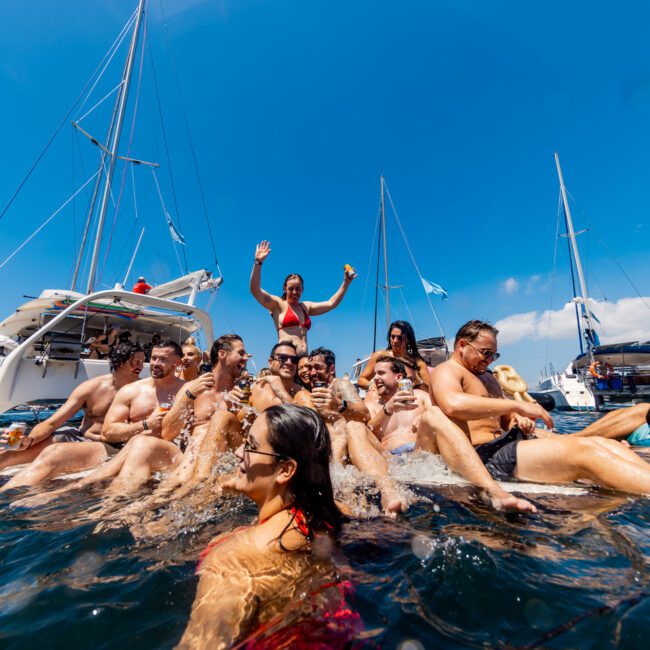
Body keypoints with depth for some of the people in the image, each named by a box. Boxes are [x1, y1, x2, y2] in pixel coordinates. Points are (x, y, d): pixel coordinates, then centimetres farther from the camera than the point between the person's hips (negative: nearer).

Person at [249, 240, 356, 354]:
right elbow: (255, 290, -6)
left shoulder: (306, 307, 21)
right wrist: (258, 262, -15)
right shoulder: (278, 304, 6)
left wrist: (346, 282, 17)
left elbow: (331, 303, 21)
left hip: (303, 357, 5)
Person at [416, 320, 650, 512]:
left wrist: (517, 419, 5)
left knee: (604, 443, -7)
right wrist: (517, 405, -22)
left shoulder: (488, 377, 27)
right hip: (485, 454, -10)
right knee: (583, 451, -26)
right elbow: (453, 404, -29)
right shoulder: (446, 371, -5)